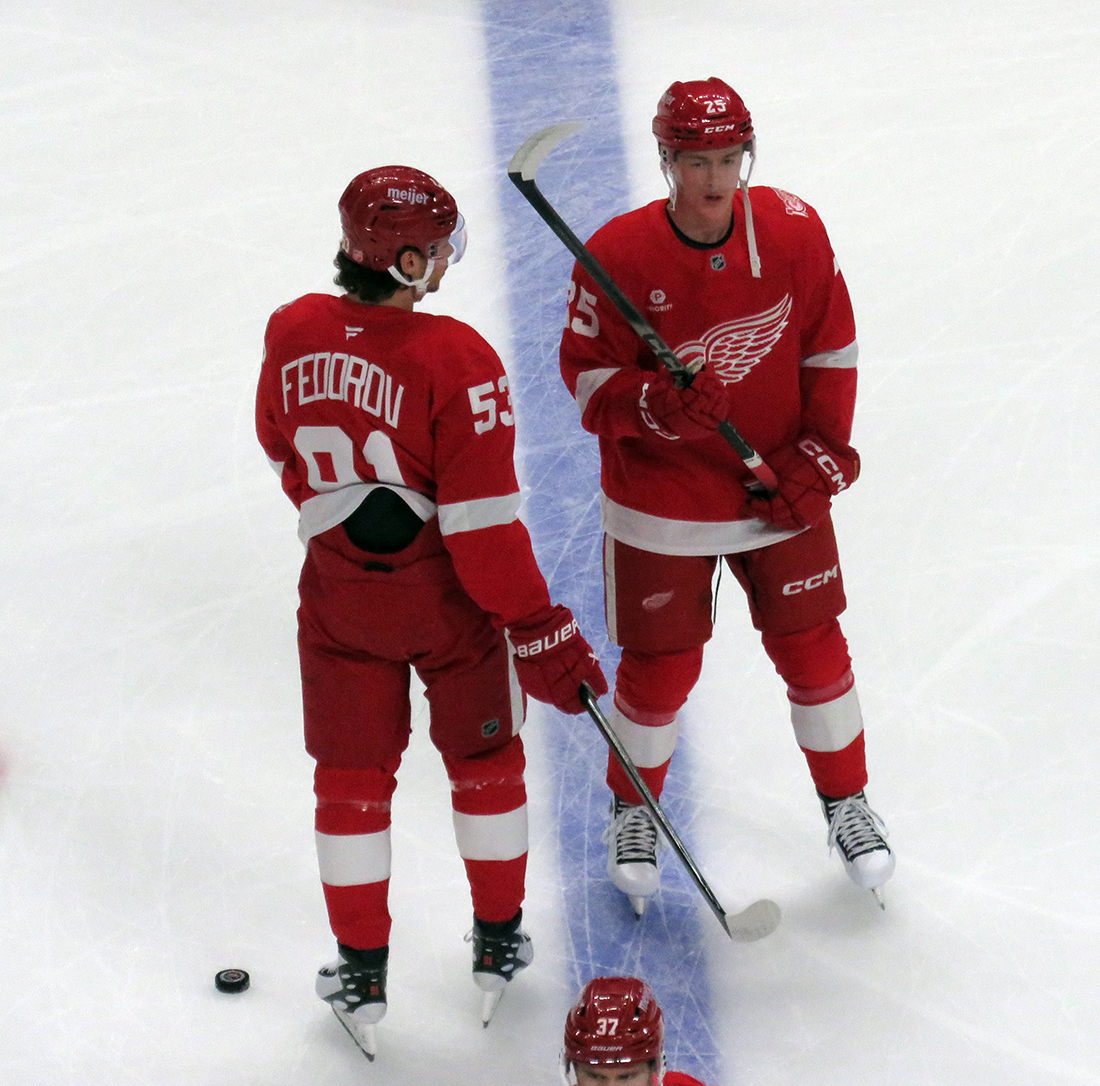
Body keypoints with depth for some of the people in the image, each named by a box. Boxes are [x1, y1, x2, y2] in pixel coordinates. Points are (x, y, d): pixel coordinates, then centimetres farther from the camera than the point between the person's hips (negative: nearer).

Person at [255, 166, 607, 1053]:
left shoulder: (293, 333, -9)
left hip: (338, 590, 3)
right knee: (485, 760, 19)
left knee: (353, 774, 16)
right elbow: (483, 521, -23)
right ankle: (498, 946, 34)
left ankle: (362, 975, 25)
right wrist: (541, 632, -14)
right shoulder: (456, 360, -25)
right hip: (446, 595, -3)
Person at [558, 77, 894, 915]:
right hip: (660, 502, -2)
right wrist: (651, 406, -29)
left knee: (812, 648, 9)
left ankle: (847, 801, 33)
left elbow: (831, 346, 1)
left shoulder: (794, 232, -10)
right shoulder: (619, 255, -17)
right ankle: (634, 811, 33)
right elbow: (586, 372, -9)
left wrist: (822, 453, -6)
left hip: (780, 491, 2)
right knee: (662, 666, 6)